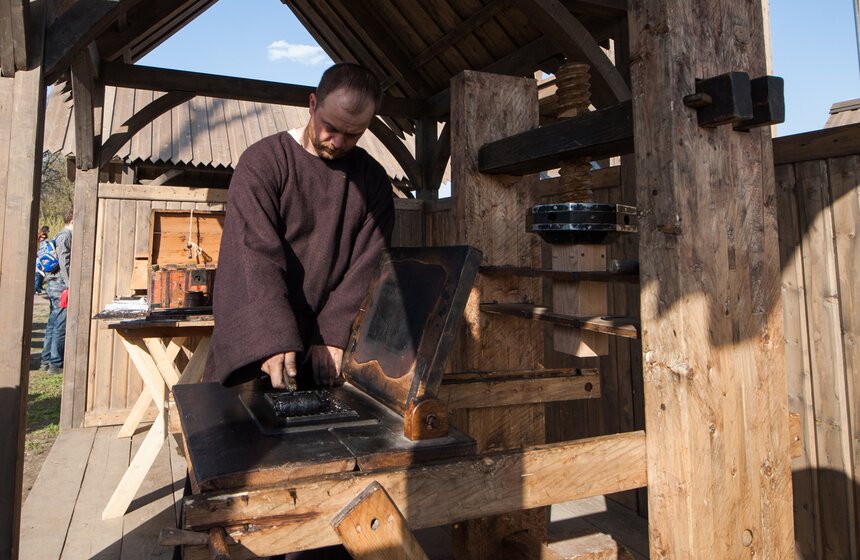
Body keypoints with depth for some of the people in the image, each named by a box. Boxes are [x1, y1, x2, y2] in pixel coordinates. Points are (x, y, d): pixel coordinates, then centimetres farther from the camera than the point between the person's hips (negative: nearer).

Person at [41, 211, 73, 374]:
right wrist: (70, 285, -22)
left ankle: (46, 361, 20)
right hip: (60, 285, -10)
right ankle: (56, 364, -4)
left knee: (53, 323, 13)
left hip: (53, 285, 10)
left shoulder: (62, 236, 20)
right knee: (61, 325, -7)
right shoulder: (65, 236, -10)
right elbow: (64, 262, -19)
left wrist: (69, 284, 21)